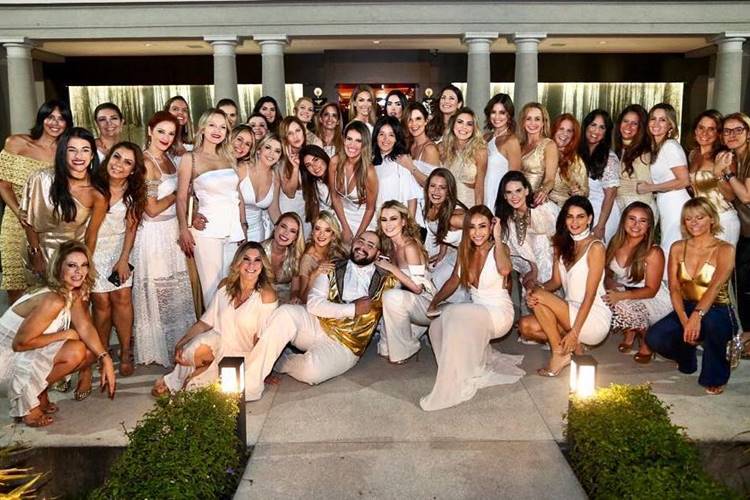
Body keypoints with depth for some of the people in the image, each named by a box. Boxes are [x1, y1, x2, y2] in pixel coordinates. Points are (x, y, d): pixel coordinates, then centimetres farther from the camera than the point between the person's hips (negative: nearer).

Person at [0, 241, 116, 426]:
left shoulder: (74, 292, -3)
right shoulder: (53, 301, -30)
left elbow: (85, 327, -9)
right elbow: (20, 343, -27)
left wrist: (105, 359, -20)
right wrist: (64, 335, -19)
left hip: (34, 350, 8)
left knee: (91, 351, -4)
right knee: (75, 351, -27)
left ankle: (39, 391, 9)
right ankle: (27, 401, -7)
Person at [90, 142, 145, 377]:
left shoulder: (132, 193, -2)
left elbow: (131, 227, 0)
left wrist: (124, 259, -7)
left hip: (119, 249, 2)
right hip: (92, 248, -2)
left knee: (122, 297, -8)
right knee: (102, 301, -5)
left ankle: (126, 353, 3)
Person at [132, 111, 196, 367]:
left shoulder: (166, 158, 7)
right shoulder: (146, 162, -17)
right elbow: (152, 209, -19)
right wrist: (177, 193, -8)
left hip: (171, 231, 8)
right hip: (154, 233, -8)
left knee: (174, 292, 18)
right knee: (156, 294, 6)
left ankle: (174, 345, 33)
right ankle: (157, 350, 22)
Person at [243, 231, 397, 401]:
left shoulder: (384, 281, 9)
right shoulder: (333, 269, 9)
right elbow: (313, 304, -3)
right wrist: (353, 309, -9)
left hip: (344, 345, -2)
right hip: (316, 325, 2)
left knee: (311, 370, -35)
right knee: (285, 312, -31)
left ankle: (281, 360, 0)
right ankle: (250, 385, -26)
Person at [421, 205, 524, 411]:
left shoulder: (498, 249, -11)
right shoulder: (465, 251, 4)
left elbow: (504, 270, -35)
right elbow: (453, 281, 15)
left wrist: (497, 238, -26)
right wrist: (434, 303, 6)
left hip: (499, 313, -6)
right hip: (476, 311, 6)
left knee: (454, 316, -30)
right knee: (436, 327, -16)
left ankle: (458, 386, -17)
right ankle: (485, 363, 2)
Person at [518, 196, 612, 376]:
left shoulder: (595, 247, -13)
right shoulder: (562, 244, 9)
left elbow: (590, 295, -17)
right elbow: (556, 281, 7)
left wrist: (574, 332, -21)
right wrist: (536, 289, -17)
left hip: (594, 318, -7)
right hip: (571, 311, 7)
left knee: (539, 298, -24)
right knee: (525, 326, -12)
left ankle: (559, 354, -11)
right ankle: (573, 345, 3)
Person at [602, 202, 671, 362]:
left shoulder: (653, 252, -20)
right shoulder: (615, 243, -4)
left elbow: (651, 290, -18)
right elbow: (607, 274, 3)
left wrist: (621, 296, -31)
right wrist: (611, 287, -21)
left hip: (653, 300, -5)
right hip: (623, 292, 5)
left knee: (622, 306, -32)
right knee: (606, 301, -24)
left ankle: (646, 341, 0)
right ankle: (630, 332, 7)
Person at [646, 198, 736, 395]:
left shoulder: (725, 250, -9)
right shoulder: (677, 248, 3)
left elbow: (716, 286, -26)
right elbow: (674, 288, -5)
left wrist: (697, 315, -44)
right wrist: (685, 322, -22)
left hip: (718, 312, -4)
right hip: (686, 309, 4)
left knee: (712, 321, -41)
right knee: (654, 338, -21)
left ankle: (716, 378, -12)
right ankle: (687, 358, 17)